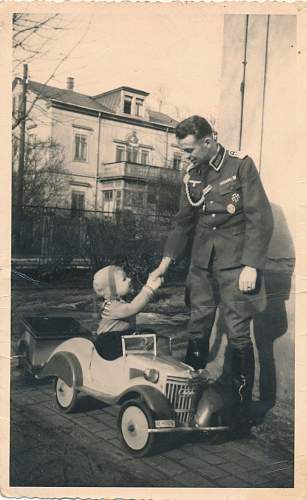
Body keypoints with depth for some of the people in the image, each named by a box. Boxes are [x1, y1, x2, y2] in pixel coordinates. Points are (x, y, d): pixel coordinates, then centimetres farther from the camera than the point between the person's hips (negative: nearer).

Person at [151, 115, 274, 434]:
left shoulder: (241, 165, -5)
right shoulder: (190, 177, 11)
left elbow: (260, 218, -9)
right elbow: (183, 223, 15)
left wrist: (251, 265, -15)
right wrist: (166, 261, 4)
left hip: (235, 266, -5)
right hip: (201, 266, 5)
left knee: (238, 336, -3)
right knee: (197, 332, 6)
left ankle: (241, 411, 9)